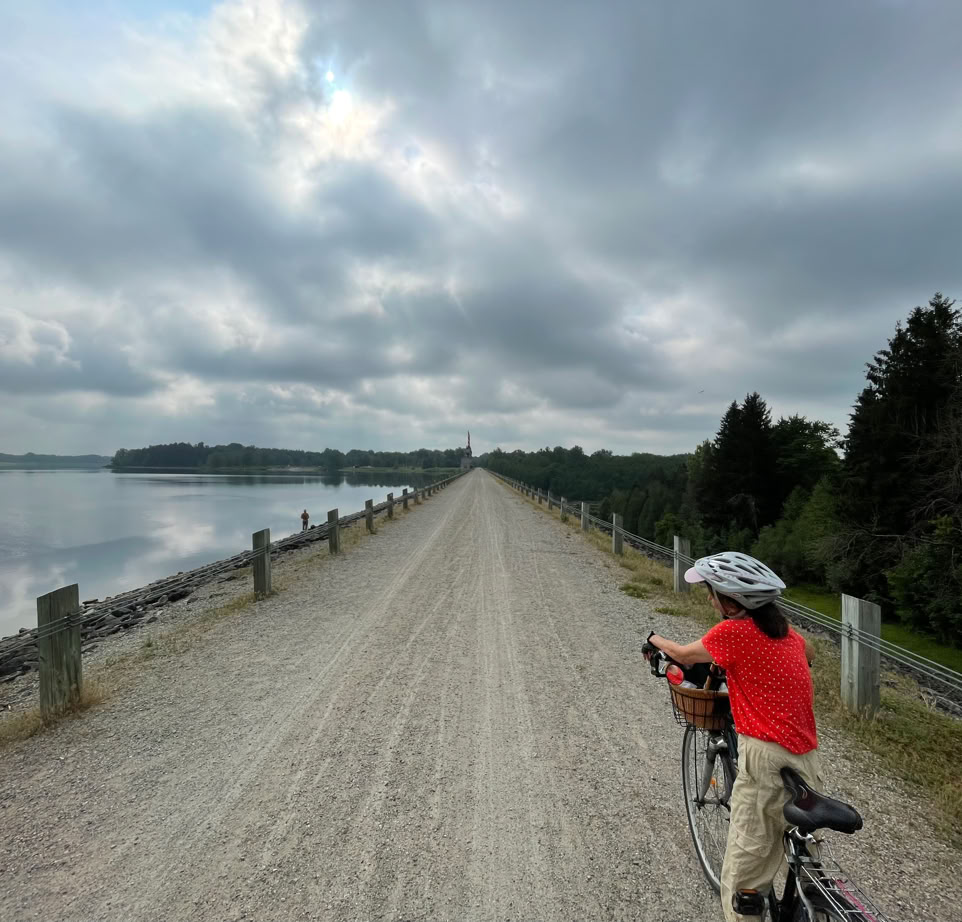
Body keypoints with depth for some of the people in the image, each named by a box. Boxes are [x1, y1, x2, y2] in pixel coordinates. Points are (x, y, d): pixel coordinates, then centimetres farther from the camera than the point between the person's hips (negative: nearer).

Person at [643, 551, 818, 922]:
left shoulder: (733, 630, -14)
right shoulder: (782, 628, 8)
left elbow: (684, 655, 3)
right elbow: (809, 653, 31)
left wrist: (654, 640, 22)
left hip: (768, 759, -8)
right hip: (807, 758, 8)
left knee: (744, 873, 3)